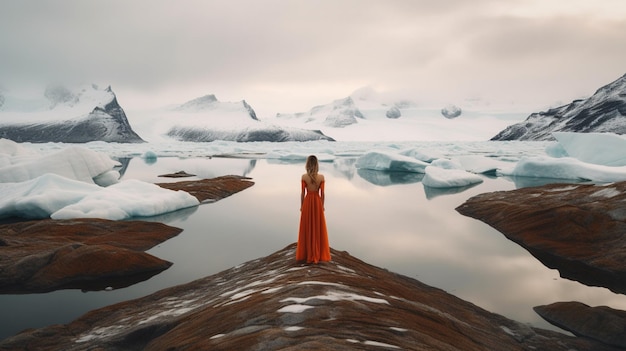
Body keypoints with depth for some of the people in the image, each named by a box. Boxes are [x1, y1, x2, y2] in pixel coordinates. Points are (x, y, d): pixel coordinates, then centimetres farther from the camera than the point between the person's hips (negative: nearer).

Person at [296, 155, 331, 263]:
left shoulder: (304, 177, -11)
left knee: (307, 228, 9)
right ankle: (318, 254, 15)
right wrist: (322, 205, 8)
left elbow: (303, 193, -7)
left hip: (307, 202, -1)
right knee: (318, 228, 10)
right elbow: (322, 193, -4)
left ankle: (307, 253, 15)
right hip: (317, 202, 1)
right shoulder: (321, 177, -9)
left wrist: (301, 205, 4)